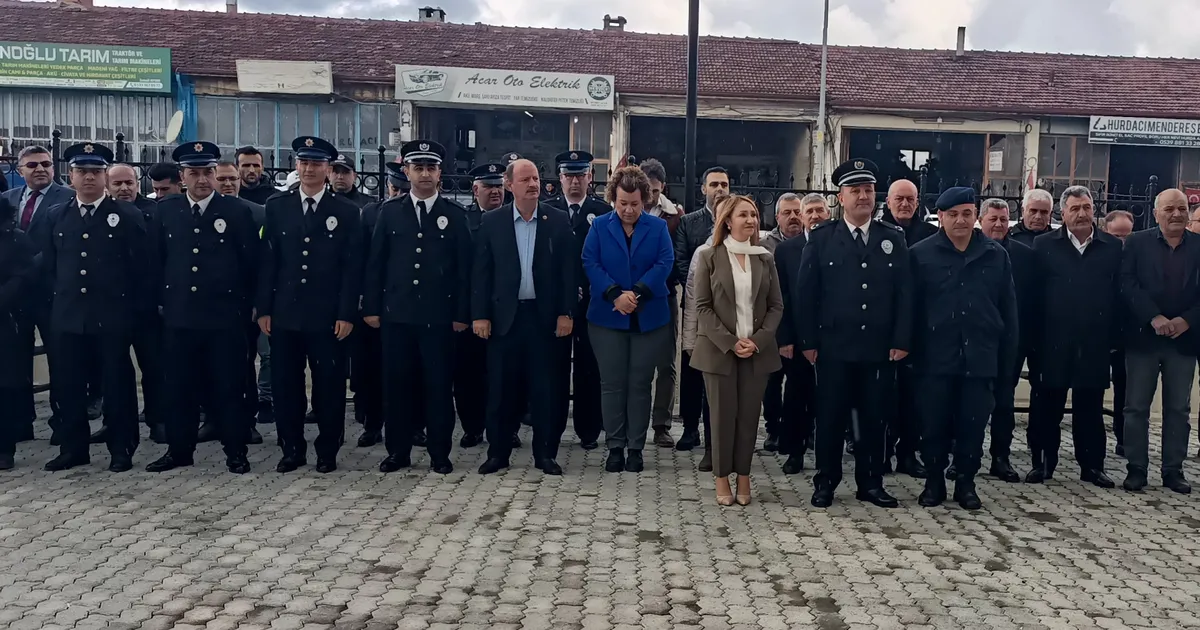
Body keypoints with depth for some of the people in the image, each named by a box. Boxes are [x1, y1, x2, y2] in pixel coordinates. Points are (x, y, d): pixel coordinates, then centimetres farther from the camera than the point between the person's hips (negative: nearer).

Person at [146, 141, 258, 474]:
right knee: (178, 386, 10)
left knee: (227, 387, 4)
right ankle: (179, 449, 24)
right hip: (178, 315, 3)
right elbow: (157, 260, 11)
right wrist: (161, 300, 9)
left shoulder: (237, 210, -3)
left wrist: (246, 305, 1)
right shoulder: (165, 209, 5)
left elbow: (251, 262, 0)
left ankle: (235, 452, 15)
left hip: (225, 316, -3)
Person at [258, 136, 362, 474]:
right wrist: (263, 309, 1)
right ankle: (292, 450, 21)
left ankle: (327, 451, 18)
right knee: (286, 386, 8)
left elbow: (352, 268, -2)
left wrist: (347, 314, -8)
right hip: (285, 314, 2)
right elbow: (267, 261, 6)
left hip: (328, 316, -2)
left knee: (329, 386, 5)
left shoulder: (346, 211, 1)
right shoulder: (276, 206, 7)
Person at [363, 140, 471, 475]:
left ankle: (440, 453, 15)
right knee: (397, 383, 7)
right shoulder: (389, 210, 7)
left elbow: (464, 268, 0)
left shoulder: (455, 214, 2)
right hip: (396, 313, 2)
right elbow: (375, 263, 7)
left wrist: (462, 314, -4)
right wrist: (371, 307, 2)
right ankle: (398, 451, 20)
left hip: (439, 316, -1)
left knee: (439, 385, 3)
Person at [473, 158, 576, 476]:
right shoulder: (491, 222, 4)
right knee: (501, 387, 6)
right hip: (504, 316, 1)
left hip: (546, 316, 0)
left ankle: (546, 453, 16)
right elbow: (481, 272, 3)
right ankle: (498, 452, 18)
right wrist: (480, 314, -4)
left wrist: (566, 313, -6)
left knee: (546, 388, 4)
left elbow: (568, 270, 0)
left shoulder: (559, 220, 2)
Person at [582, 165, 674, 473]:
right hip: (607, 317, 0)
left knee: (640, 384, 5)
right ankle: (615, 447, 13)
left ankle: (635, 448, 14)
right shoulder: (600, 225, 3)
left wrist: (637, 294, -19)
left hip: (649, 318, 0)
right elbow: (590, 264, -6)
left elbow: (664, 264, -7)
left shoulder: (658, 227, 4)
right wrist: (615, 295, -18)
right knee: (612, 384, 3)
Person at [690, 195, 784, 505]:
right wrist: (729, 342, -13)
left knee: (749, 415, 5)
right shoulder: (709, 257, 0)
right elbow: (702, 306, -4)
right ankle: (722, 478, 14)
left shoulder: (765, 258, 9)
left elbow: (776, 305, 7)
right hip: (719, 349, -2)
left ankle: (743, 476, 17)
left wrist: (758, 340, -8)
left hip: (758, 350, 3)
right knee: (722, 415, 2)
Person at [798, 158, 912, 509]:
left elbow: (905, 293, 5)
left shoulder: (893, 239, 8)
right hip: (834, 348, -2)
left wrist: (902, 341, -2)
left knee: (874, 419, 9)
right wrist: (808, 341, -6)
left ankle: (871, 483, 21)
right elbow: (805, 293, -1)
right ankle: (825, 483, 17)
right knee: (830, 418, 5)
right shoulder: (821, 238, 2)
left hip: (881, 349, 2)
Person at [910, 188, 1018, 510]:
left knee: (973, 425, 6)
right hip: (935, 357, -1)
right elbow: (912, 308, 0)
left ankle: (966, 483, 21)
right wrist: (912, 351, -4)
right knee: (934, 424, 4)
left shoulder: (996, 255, 7)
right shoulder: (921, 254, 0)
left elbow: (1008, 311, 8)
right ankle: (934, 481, 20)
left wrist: (1008, 356, 5)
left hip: (980, 358, 2)